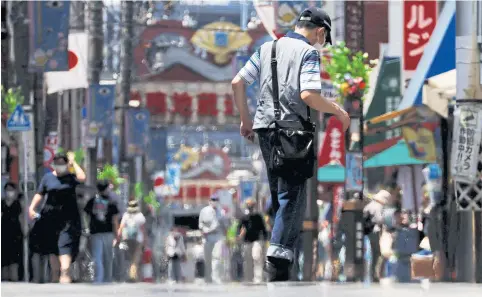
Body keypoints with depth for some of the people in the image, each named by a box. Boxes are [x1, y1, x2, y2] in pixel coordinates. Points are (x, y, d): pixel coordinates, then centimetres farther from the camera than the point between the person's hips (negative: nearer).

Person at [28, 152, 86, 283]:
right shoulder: (48, 177, 10)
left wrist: (73, 163, -8)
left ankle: (65, 273, -28)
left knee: (65, 245, -17)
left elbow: (82, 178, -18)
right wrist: (32, 207, -1)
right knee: (51, 248, 10)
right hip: (50, 217, 3)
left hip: (68, 217, -3)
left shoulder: (71, 178, 2)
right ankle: (55, 275, 22)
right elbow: (40, 194, 12)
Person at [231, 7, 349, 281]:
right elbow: (308, 95, -19)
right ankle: (279, 258, -18)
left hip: (264, 127, 7)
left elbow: (238, 82, 11)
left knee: (279, 193, 19)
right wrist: (339, 112, -4)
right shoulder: (309, 53, -5)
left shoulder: (268, 48, 14)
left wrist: (245, 120, 20)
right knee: (293, 197, -6)